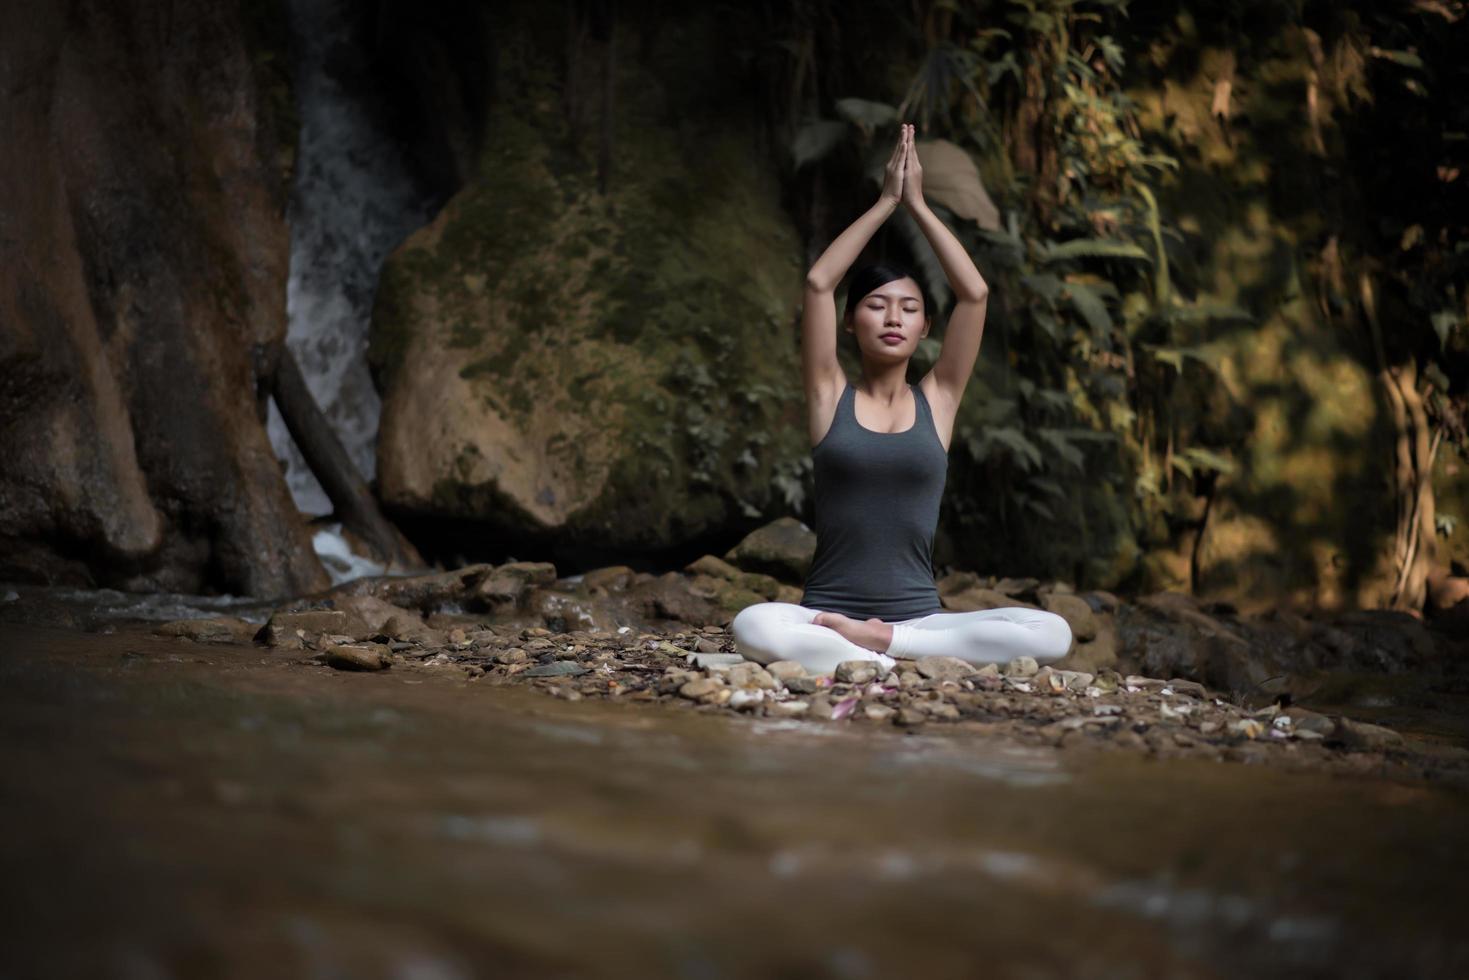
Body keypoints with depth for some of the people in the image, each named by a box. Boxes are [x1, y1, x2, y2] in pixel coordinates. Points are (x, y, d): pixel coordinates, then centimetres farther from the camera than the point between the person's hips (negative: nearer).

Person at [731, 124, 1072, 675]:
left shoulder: (937, 400, 10)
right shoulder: (831, 396, 7)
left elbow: (973, 294, 0)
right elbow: (818, 283, -4)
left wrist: (917, 204, 3)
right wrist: (886, 202, 0)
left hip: (918, 617, 2)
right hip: (825, 614, -2)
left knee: (1051, 634, -25)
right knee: (753, 627, -36)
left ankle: (877, 641, -22)